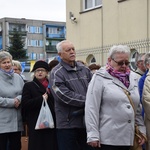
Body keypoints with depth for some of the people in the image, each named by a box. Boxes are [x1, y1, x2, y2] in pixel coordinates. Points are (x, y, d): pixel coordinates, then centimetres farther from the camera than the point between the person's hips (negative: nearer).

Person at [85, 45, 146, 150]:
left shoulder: (133, 78, 12)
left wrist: (142, 129, 11)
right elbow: (92, 108, -10)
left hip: (129, 137, 5)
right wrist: (93, 135, -14)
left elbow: (138, 108, 17)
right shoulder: (100, 78, -5)